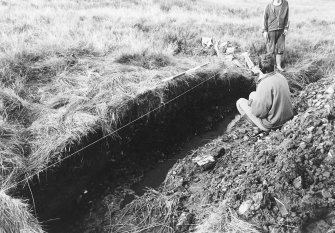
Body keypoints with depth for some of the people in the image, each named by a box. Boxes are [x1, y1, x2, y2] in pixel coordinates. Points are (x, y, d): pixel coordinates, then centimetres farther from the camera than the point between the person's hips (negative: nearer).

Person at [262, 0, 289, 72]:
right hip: (271, 30, -2)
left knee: (280, 48, 4)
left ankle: (279, 66, 14)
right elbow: (265, 19, -1)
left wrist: (286, 28, 3)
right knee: (271, 49, 4)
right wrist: (265, 31, -4)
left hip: (281, 31, 2)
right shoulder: (269, 6, -8)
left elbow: (286, 17, 7)